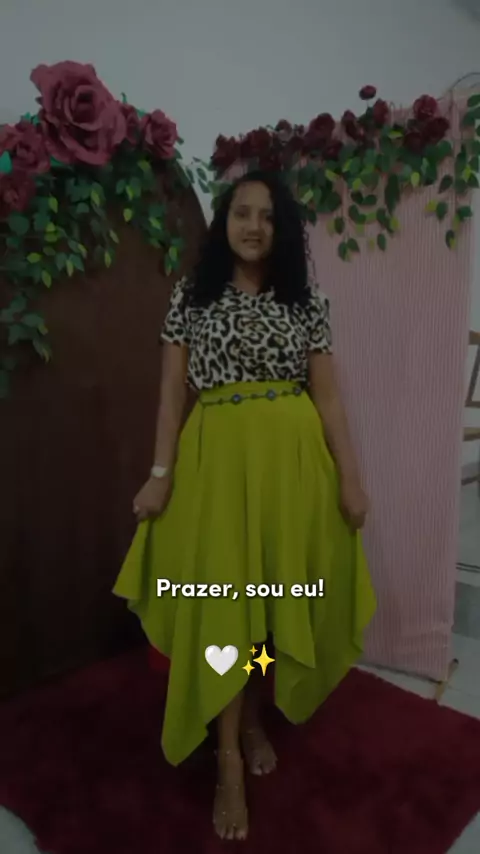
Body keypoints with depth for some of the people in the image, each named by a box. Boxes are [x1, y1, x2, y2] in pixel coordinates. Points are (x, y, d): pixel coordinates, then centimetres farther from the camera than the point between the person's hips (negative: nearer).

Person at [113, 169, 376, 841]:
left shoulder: (307, 300, 6)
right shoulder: (191, 296, 5)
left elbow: (327, 394, 3)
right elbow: (173, 391, 2)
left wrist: (350, 477, -2)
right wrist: (161, 473, -5)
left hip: (293, 460, 2)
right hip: (217, 459, -1)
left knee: (276, 596, 10)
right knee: (222, 603, 0)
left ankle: (255, 721, 35)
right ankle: (230, 760, 15)